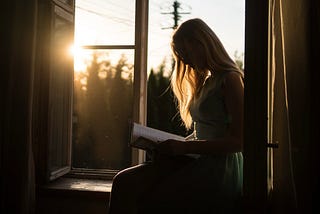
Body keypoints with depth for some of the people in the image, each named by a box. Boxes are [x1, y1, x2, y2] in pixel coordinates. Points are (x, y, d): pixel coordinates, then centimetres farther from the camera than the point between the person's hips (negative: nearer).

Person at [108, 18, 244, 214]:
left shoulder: (230, 80, -6)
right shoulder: (205, 82, 20)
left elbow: (238, 141, -14)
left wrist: (184, 147, -16)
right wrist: (175, 145, 5)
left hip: (219, 170, -7)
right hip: (196, 160, 7)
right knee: (124, 181, -12)